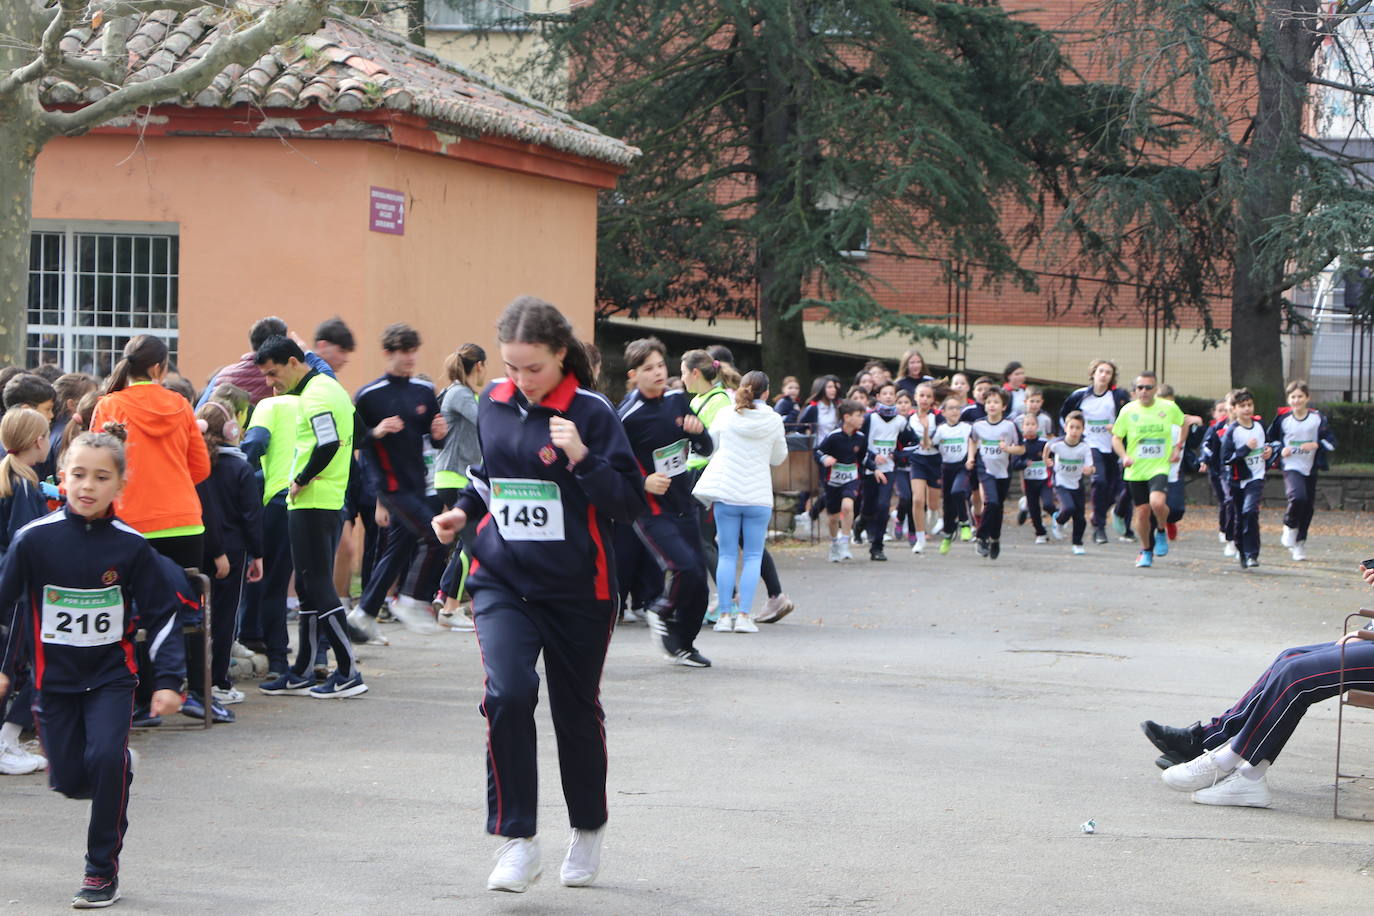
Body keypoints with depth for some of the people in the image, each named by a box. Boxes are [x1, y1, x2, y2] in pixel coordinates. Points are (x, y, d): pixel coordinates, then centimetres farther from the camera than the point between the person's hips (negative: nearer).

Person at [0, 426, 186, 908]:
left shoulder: (131, 546, -9)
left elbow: (160, 614, -2)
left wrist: (168, 679, -7)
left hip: (111, 674, -1)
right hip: (55, 675, 2)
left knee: (106, 758, -21)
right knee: (69, 779, 3)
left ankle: (103, 871, -6)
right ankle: (120, 770, 41)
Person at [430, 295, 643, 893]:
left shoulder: (590, 412, -12)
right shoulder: (492, 402, 3)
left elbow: (630, 504, -13)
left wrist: (582, 458, -26)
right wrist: (463, 511, 5)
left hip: (578, 589, -2)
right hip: (502, 580, 3)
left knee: (577, 709, 11)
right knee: (507, 693, -19)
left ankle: (588, 831, 35)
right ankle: (518, 841, -10)